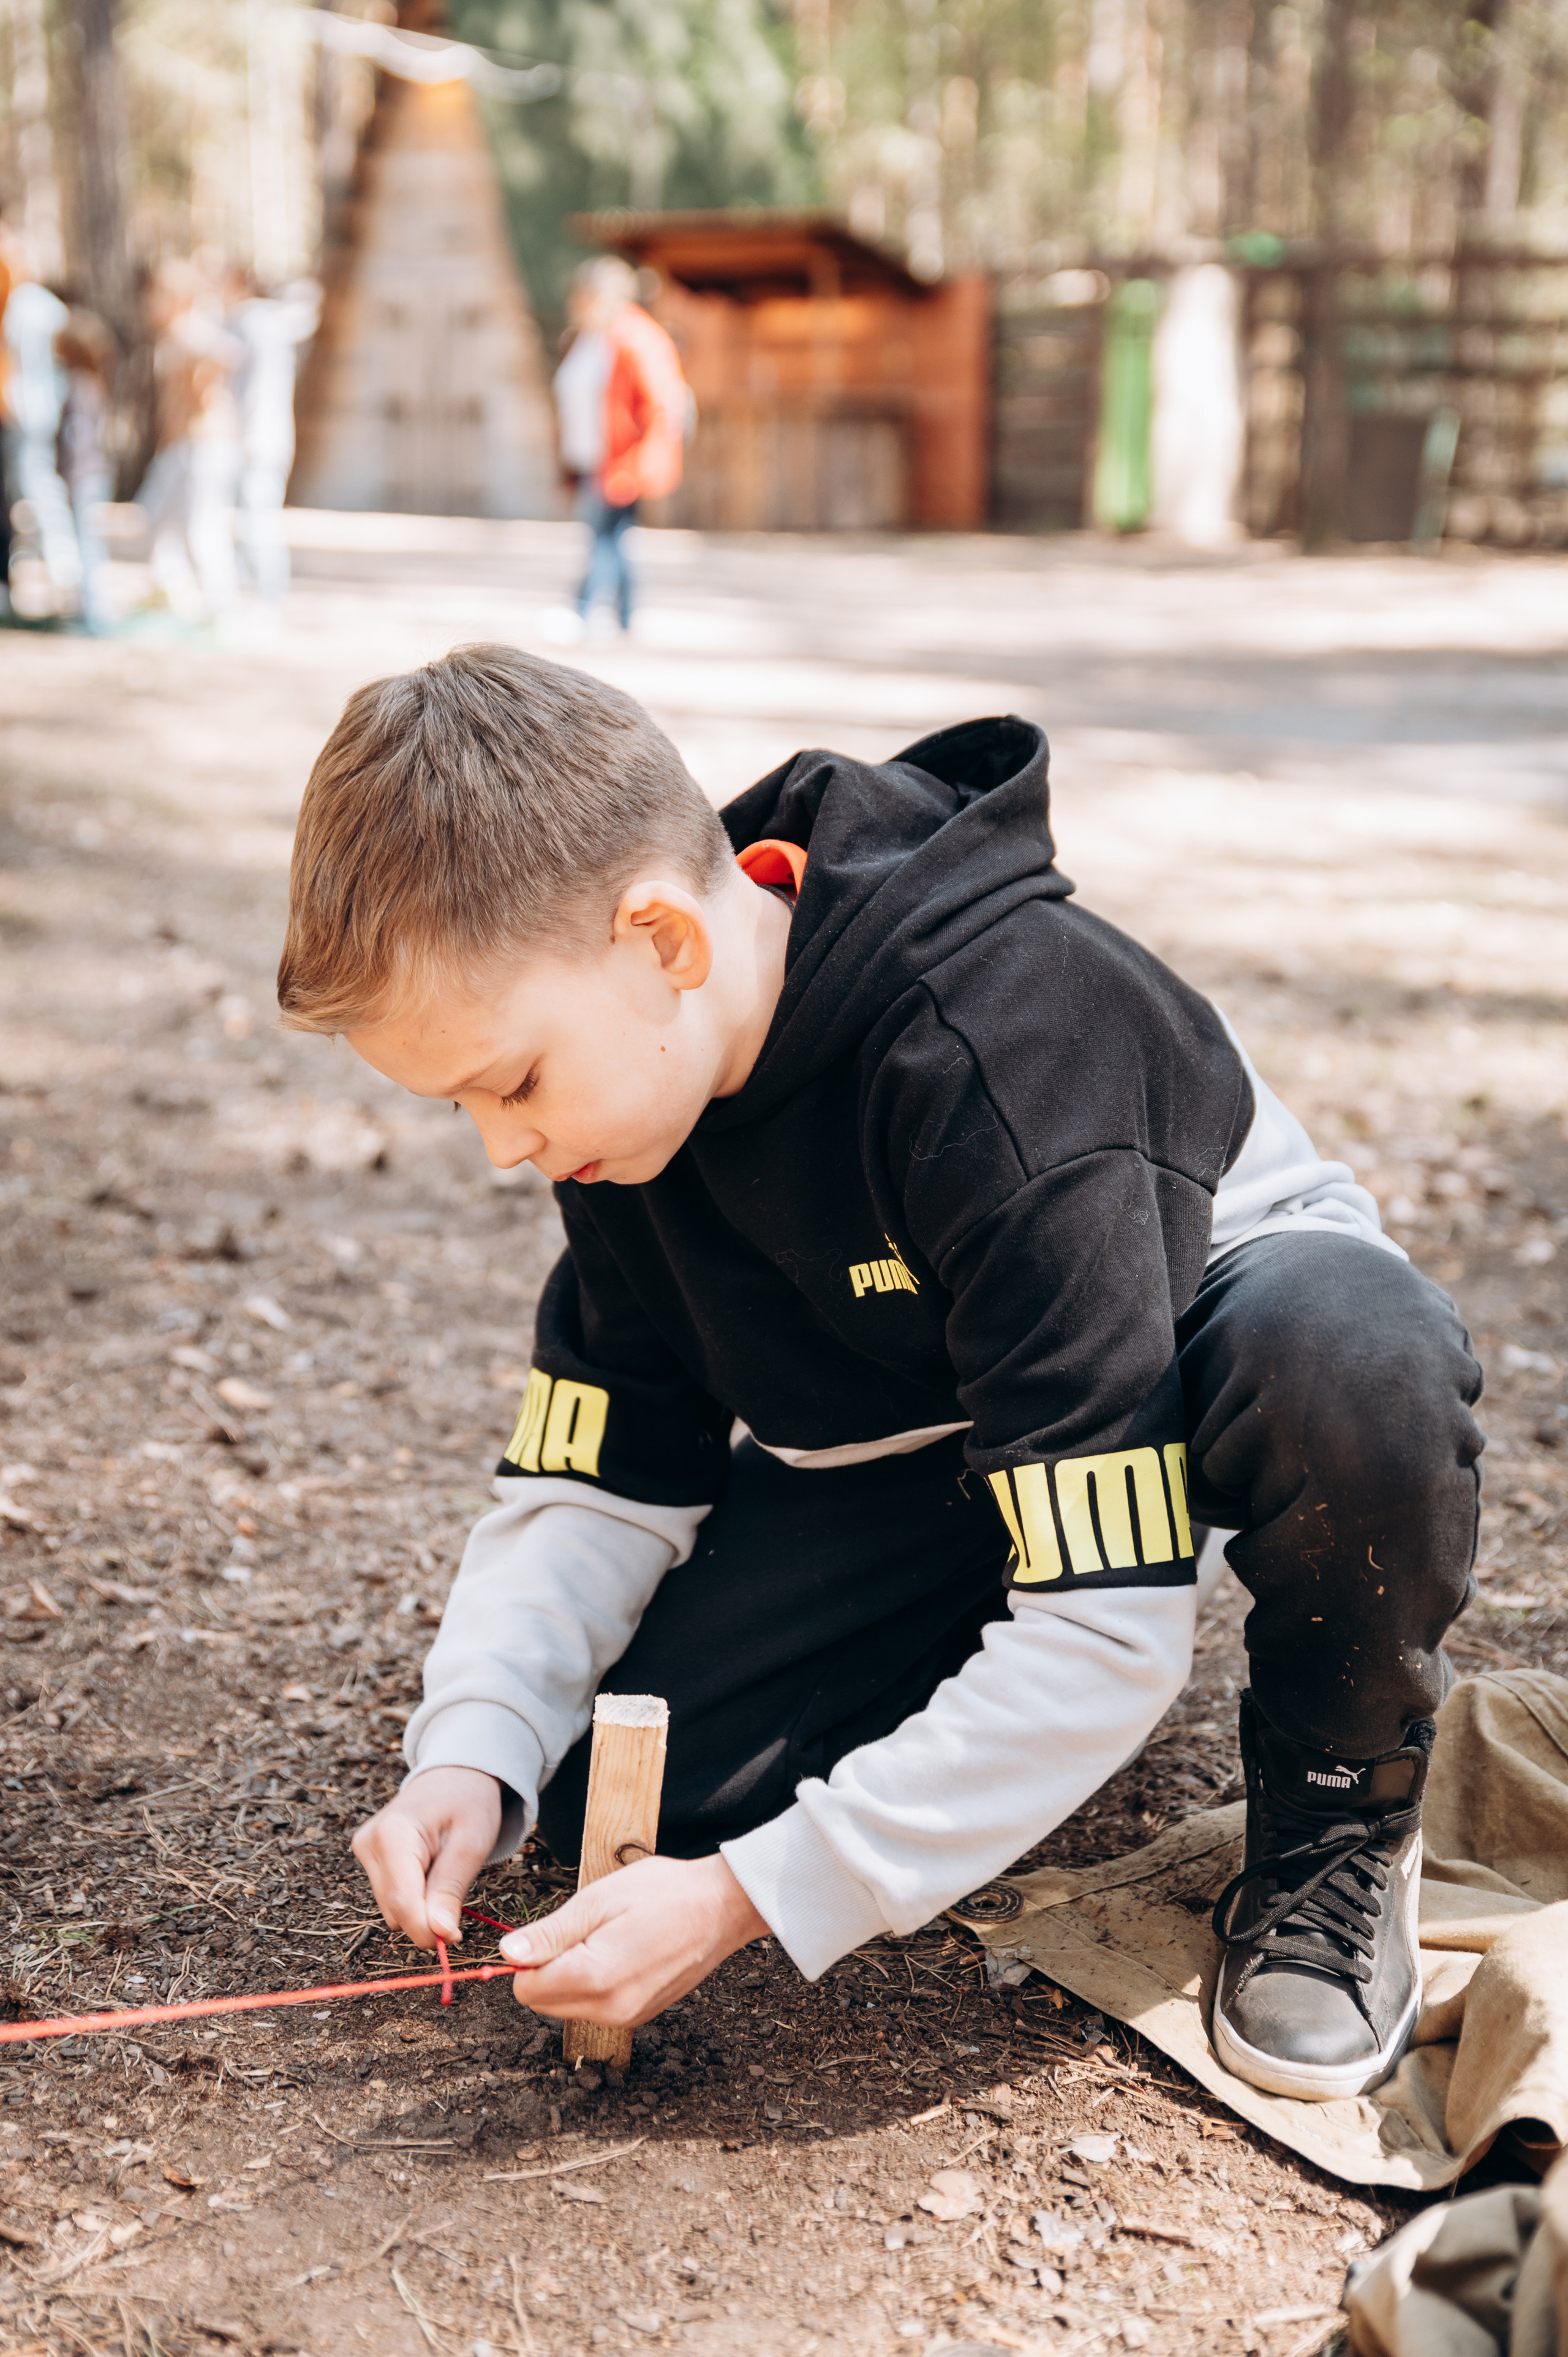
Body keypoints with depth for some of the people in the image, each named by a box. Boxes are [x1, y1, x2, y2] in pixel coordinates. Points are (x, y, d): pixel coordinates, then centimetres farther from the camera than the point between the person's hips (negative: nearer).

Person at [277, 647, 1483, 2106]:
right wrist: (473, 1752, -23)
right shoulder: (624, 1062, -15)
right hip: (910, 1435, 5)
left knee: (1357, 1361, -42)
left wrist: (755, 1896, -35)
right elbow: (597, 1478, -5)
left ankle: (1341, 1794, -11)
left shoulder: (1000, 1054, -38)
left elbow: (1106, 1632, -38)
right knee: (622, 1800, -14)